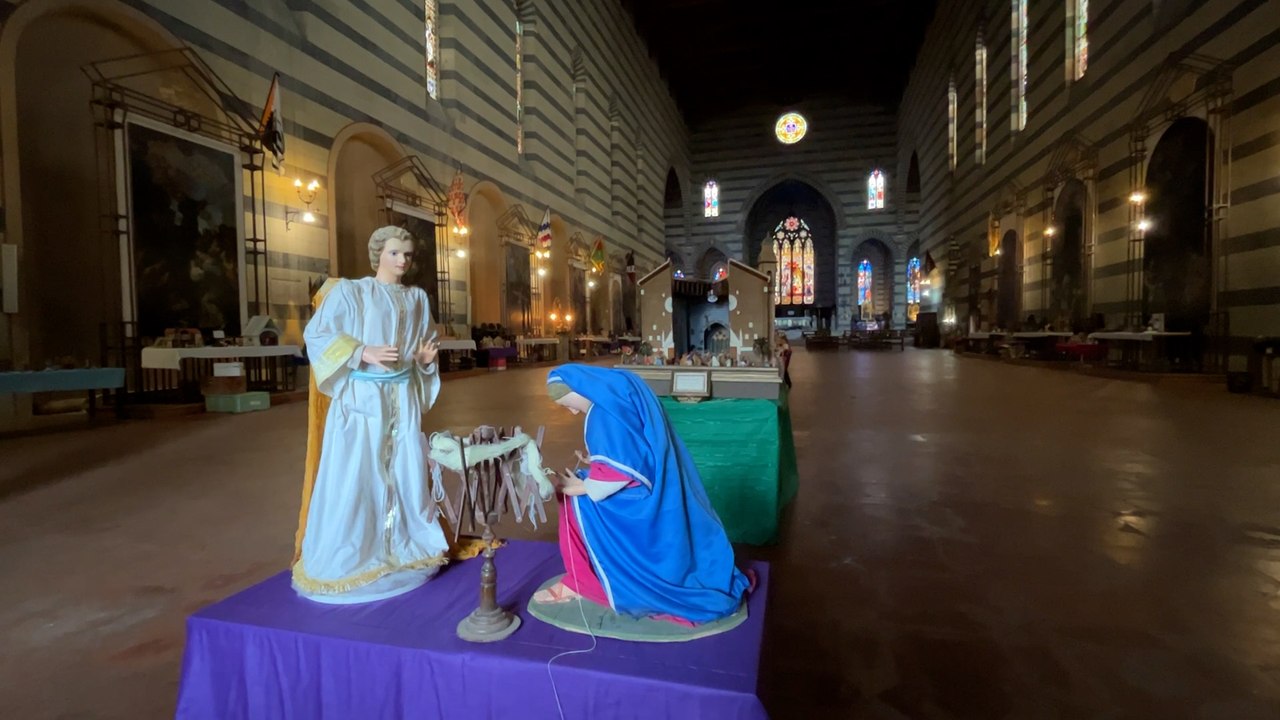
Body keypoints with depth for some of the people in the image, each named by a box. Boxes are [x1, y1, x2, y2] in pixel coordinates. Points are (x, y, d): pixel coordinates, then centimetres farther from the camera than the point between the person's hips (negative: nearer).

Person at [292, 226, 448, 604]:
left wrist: (425, 357, -5)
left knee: (405, 473, 7)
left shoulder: (417, 299, 10)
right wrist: (363, 352, -18)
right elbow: (315, 334, -8)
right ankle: (344, 560, 13)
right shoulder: (349, 291, -3)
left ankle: (403, 550, 23)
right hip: (361, 398, -4)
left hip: (403, 398, 4)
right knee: (353, 477, -2)